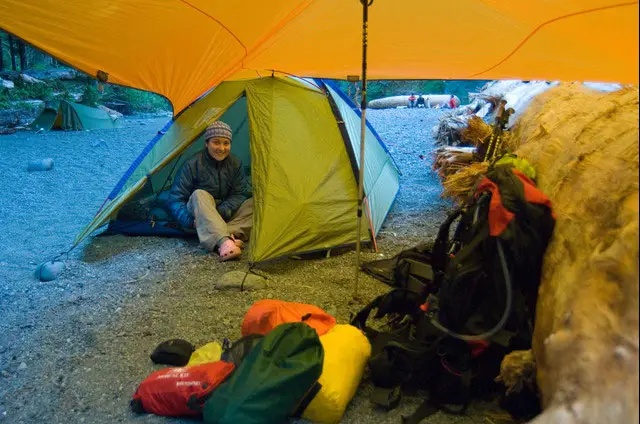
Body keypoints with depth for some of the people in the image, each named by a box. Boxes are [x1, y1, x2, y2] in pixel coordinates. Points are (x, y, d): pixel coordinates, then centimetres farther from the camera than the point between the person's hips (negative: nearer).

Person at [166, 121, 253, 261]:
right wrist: (191, 221, -29)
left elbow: (239, 194, -5)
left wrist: (223, 212, -22)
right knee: (199, 195, -37)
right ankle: (224, 241, -58)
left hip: (226, 215, 4)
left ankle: (228, 234, -39)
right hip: (200, 215, -3)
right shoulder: (193, 165, -15)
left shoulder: (235, 163, -4)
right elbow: (175, 199, -15)